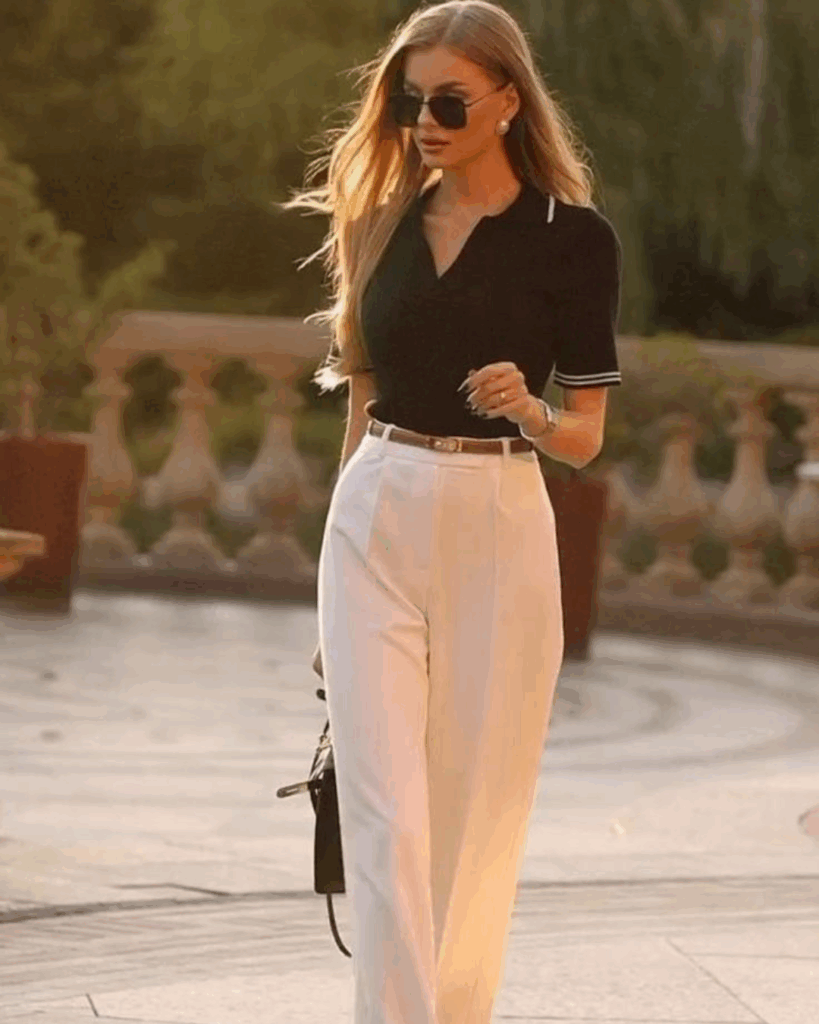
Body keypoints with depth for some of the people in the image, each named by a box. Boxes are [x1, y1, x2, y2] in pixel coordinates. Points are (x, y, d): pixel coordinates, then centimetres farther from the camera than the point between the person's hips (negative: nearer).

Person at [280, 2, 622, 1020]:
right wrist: (333, 595, 17)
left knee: (474, 818, 3)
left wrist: (527, 411, -26)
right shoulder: (381, 225, 9)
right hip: (375, 524, 3)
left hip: (496, 531, -3)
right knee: (386, 812, -8)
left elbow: (587, 435, -2)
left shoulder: (572, 237, -3)